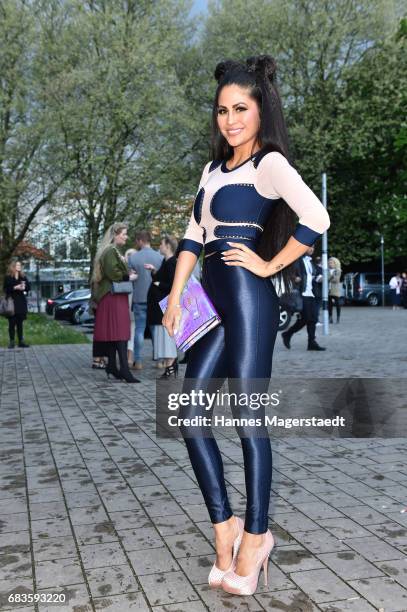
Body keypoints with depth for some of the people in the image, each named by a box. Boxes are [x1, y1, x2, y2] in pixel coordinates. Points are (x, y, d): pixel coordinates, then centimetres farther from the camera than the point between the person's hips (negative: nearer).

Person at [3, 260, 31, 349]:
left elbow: (28, 287, 6)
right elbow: (5, 288, -6)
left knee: (20, 323, 6)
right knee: (12, 323, -2)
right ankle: (12, 341, 2)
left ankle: (21, 341, 8)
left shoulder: (23, 277, 12)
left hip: (21, 302, 3)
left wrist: (24, 287, -14)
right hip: (11, 302, -3)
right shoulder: (8, 277, 1)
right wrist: (15, 288, -18)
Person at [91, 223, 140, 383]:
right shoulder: (110, 252, -13)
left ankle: (112, 365, 14)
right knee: (119, 332, -14)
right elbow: (112, 272, -23)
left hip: (112, 297, 10)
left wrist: (127, 275, 9)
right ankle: (124, 369, -17)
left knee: (112, 332, 10)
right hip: (114, 297, -10)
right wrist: (129, 277, -11)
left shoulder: (112, 251, 19)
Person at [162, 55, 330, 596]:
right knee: (189, 413, 4)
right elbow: (193, 236, 17)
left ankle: (255, 536, 11)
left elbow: (316, 219, -20)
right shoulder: (215, 168, 20)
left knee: (247, 415, -3)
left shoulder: (270, 162, -4)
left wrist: (269, 265, -11)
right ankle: (224, 526, 15)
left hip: (247, 298, -8)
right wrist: (175, 298, 8)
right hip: (213, 302, 8)